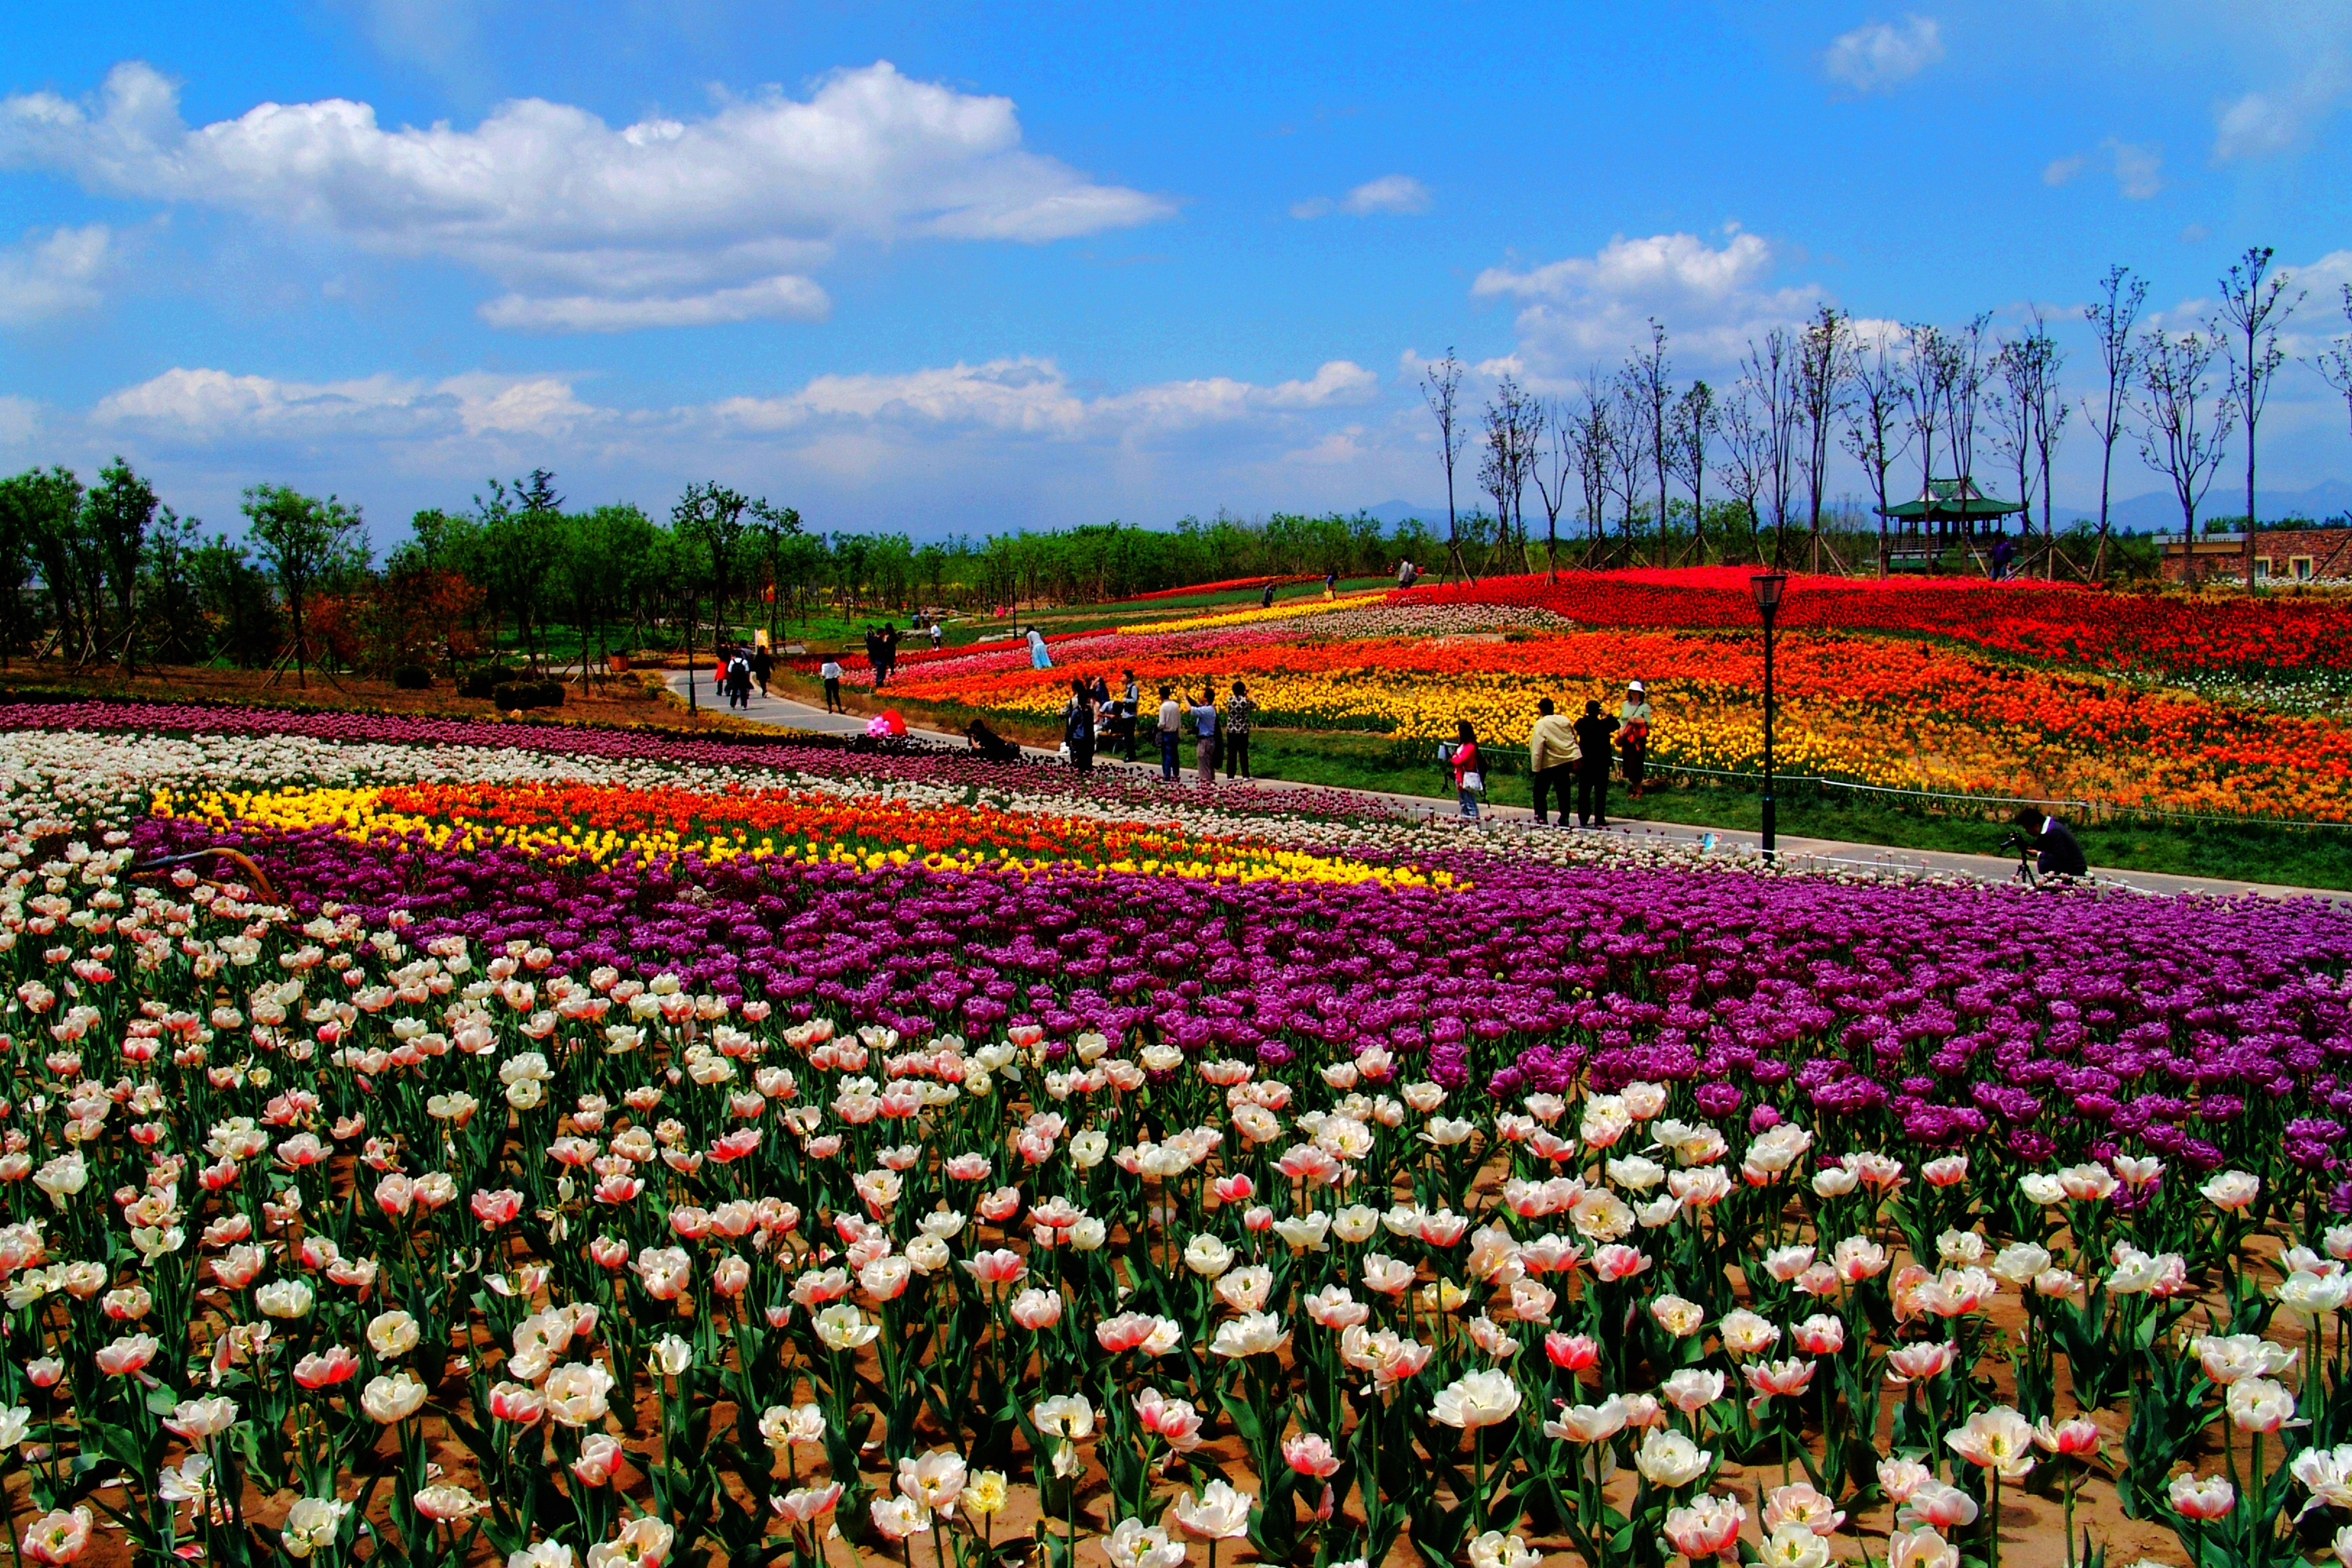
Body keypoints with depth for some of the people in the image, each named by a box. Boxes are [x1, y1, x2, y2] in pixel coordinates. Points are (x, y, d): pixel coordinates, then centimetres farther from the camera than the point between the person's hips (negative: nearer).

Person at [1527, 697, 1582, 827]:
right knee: (1563, 793, 8)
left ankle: (1540, 820, 3)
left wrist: (1535, 768, -13)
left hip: (1548, 764, -5)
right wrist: (1574, 761, 21)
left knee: (1540, 793, 7)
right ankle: (1564, 821, 6)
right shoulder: (1565, 720, 3)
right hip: (1566, 762, 5)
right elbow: (1573, 738, 12)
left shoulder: (1540, 725, -15)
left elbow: (1537, 748, -18)